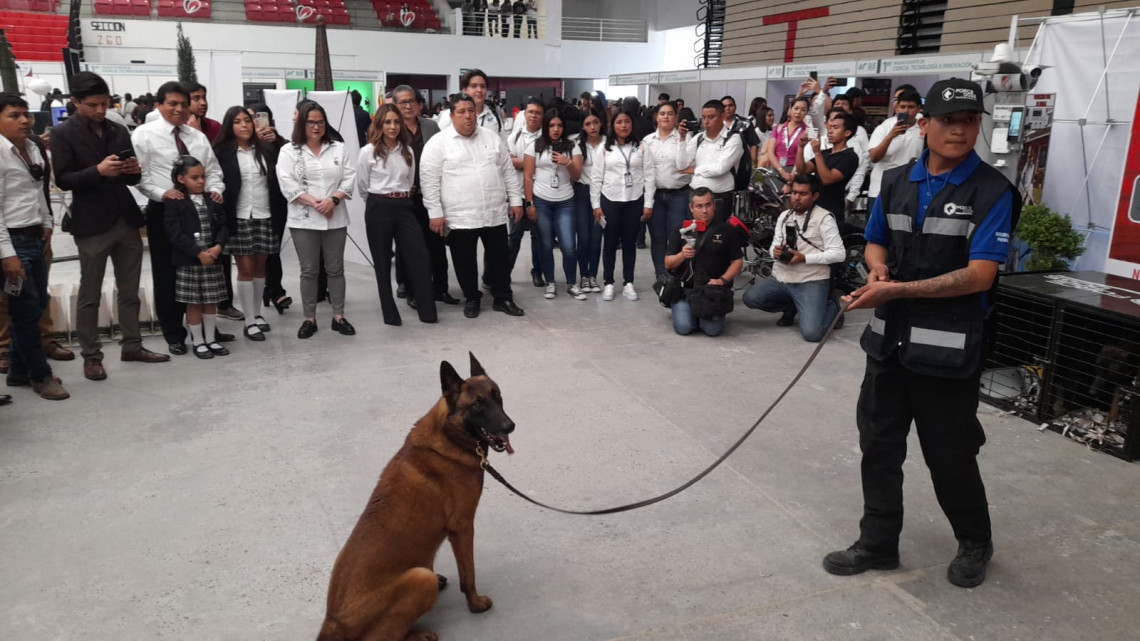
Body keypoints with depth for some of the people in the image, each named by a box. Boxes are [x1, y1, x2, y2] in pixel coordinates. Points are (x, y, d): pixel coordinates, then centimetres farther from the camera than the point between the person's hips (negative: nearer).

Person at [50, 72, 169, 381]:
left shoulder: (120, 132, 12)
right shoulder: (63, 134, -3)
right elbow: (62, 179, -9)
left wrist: (135, 171, -6)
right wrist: (98, 171, -23)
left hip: (127, 220, 5)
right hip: (92, 224, -5)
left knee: (130, 291, 11)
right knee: (90, 295, 5)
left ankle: (132, 346, 21)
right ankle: (91, 356, 12)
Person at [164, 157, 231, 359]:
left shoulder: (212, 200, 7)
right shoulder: (174, 202, -7)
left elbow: (223, 225, 5)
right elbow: (175, 233, -13)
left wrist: (218, 246, -13)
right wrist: (198, 253, -18)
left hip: (212, 259, 4)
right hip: (188, 261, -4)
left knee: (211, 301, 11)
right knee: (194, 303, 5)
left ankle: (210, 339, 22)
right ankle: (198, 342, 17)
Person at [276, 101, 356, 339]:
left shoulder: (338, 148, 8)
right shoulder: (289, 151, 1)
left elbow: (349, 178, 1)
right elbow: (287, 184, -9)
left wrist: (333, 200, -15)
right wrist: (315, 202, -17)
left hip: (336, 219, 2)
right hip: (304, 220, -2)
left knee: (336, 268, 8)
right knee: (309, 271, 5)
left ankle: (338, 316, 16)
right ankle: (309, 318, 13)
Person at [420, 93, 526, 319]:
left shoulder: (492, 138, 8)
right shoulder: (438, 143, -5)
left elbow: (508, 172, 11)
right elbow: (429, 180, -7)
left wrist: (516, 200, 7)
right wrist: (435, 213, -11)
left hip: (495, 213, 3)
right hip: (459, 217, -3)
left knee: (499, 258, 10)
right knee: (465, 261, 8)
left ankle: (503, 298, 23)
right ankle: (472, 299, 25)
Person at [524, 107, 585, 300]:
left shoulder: (572, 147, 5)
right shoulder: (535, 146, 1)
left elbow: (577, 176, 1)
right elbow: (527, 176, 0)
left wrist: (568, 163, -19)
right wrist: (530, 204, -6)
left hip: (565, 203, 1)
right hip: (541, 202, -1)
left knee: (569, 246, -4)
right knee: (546, 246, 4)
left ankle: (572, 285, 11)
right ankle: (550, 284, 17)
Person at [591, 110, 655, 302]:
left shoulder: (641, 147, 2)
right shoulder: (605, 148, 2)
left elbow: (649, 176, 1)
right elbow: (596, 178, 2)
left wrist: (648, 203, -4)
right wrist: (596, 205, -3)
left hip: (634, 201, 0)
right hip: (609, 201, 0)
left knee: (629, 243, 7)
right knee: (610, 243, 5)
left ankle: (628, 283, 15)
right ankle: (608, 283, 14)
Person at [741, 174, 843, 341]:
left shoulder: (824, 218, -7)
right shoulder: (784, 216, 13)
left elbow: (838, 253, -12)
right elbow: (774, 246, 17)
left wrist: (804, 258, -21)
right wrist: (775, 251, -9)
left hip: (811, 283, -6)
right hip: (780, 279, 6)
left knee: (811, 333, -22)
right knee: (750, 297, -21)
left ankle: (831, 308, 15)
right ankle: (791, 307, 9)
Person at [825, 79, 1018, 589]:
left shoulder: (992, 192, -9)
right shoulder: (896, 182, 7)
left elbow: (980, 275, -17)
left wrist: (897, 290, -21)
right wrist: (878, 266, -5)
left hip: (948, 349, -5)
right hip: (889, 338, 5)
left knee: (949, 454, 9)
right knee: (879, 445, 11)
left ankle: (975, 543, 35)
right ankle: (878, 543, 28)